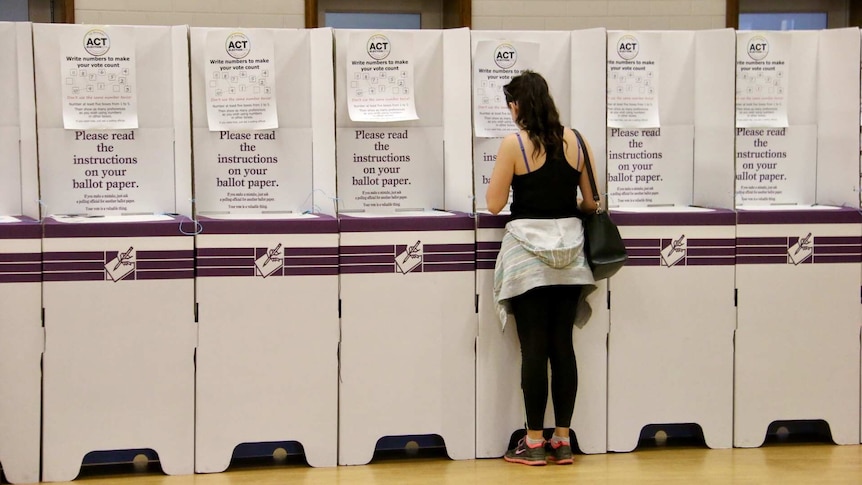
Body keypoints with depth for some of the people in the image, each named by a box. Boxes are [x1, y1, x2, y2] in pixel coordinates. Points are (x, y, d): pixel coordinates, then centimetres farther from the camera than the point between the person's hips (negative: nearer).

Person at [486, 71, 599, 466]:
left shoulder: (514, 144, -8)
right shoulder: (575, 142, 3)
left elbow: (494, 204, -5)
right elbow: (592, 203, 7)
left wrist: (499, 180, 14)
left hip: (529, 252, -4)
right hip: (568, 250, 4)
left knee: (533, 348, -1)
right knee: (562, 345, 7)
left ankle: (534, 443, 3)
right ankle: (562, 441, 11)